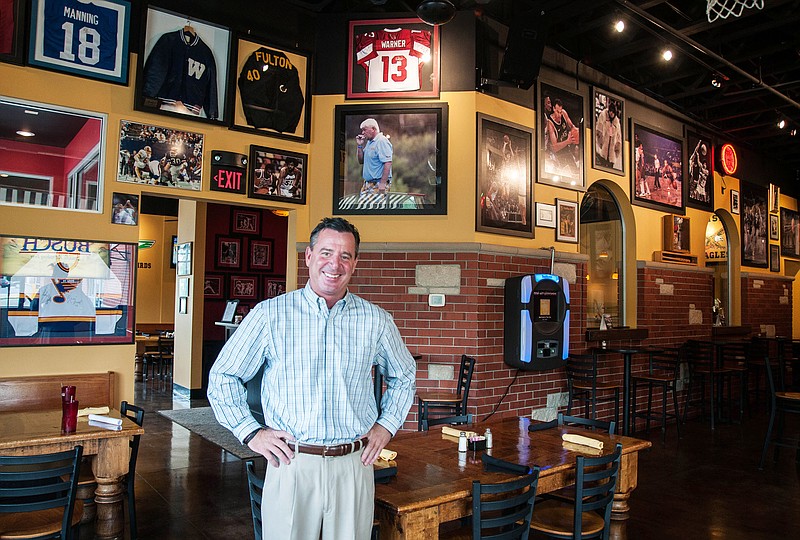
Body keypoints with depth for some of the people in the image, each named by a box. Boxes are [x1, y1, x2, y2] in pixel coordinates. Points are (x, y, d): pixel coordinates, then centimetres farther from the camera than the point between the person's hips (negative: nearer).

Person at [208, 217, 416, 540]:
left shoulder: (376, 320, 4)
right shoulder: (271, 314, -3)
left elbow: (403, 377, 19)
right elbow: (222, 377, 4)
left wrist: (386, 426, 9)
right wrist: (251, 433, -3)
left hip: (355, 464, 2)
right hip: (292, 463, -2)